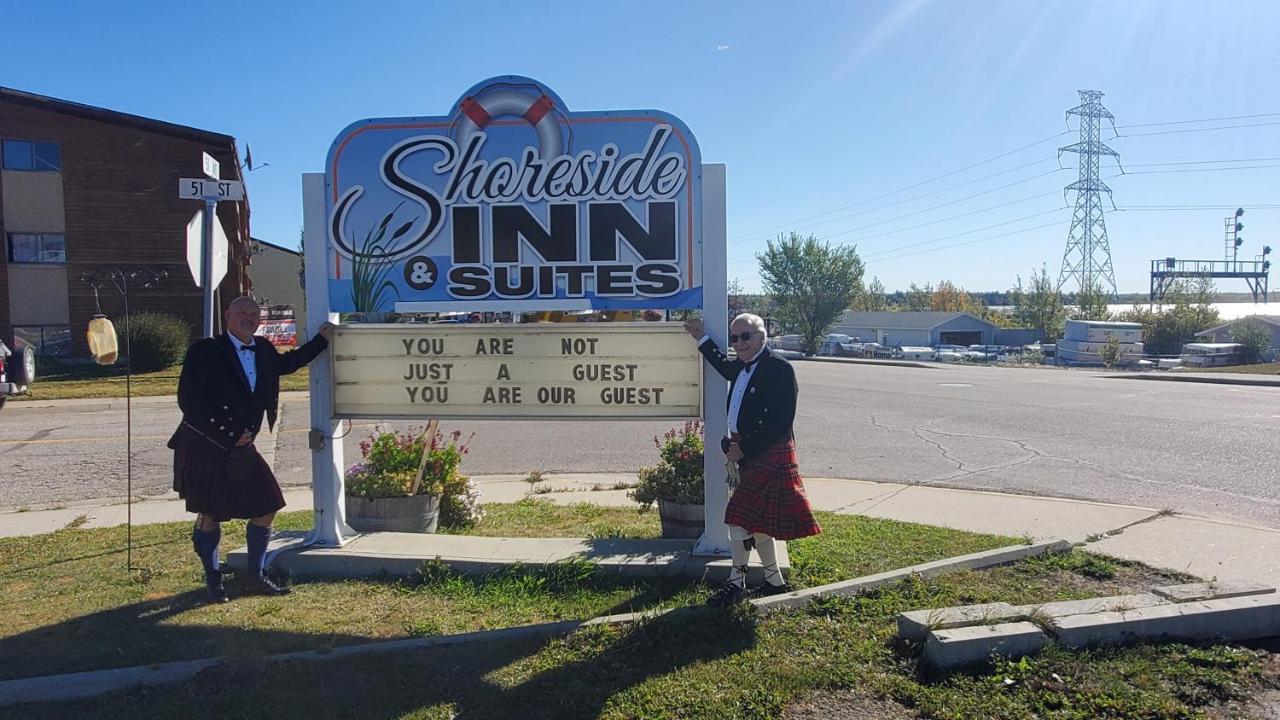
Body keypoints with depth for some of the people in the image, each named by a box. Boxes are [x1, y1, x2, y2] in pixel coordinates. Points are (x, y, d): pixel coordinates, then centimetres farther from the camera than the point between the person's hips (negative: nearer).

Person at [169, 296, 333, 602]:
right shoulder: (205, 351, -11)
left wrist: (321, 339, 26)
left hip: (240, 446, 6)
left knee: (266, 507, 3)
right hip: (204, 447, -6)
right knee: (210, 514, 1)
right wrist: (231, 434, -15)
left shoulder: (263, 350, 7)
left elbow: (286, 363, 30)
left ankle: (255, 578, 16)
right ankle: (213, 581, 19)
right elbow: (189, 401, -14)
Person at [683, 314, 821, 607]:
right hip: (745, 452, 9)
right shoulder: (742, 367, 10)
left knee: (740, 516, -8)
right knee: (758, 519, 15)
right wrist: (702, 338, 31)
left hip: (769, 454, -9)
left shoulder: (780, 369, -16)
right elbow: (725, 366, 38)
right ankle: (775, 581, 28)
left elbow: (781, 423, -20)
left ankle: (736, 582, 5)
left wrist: (743, 447, -17)